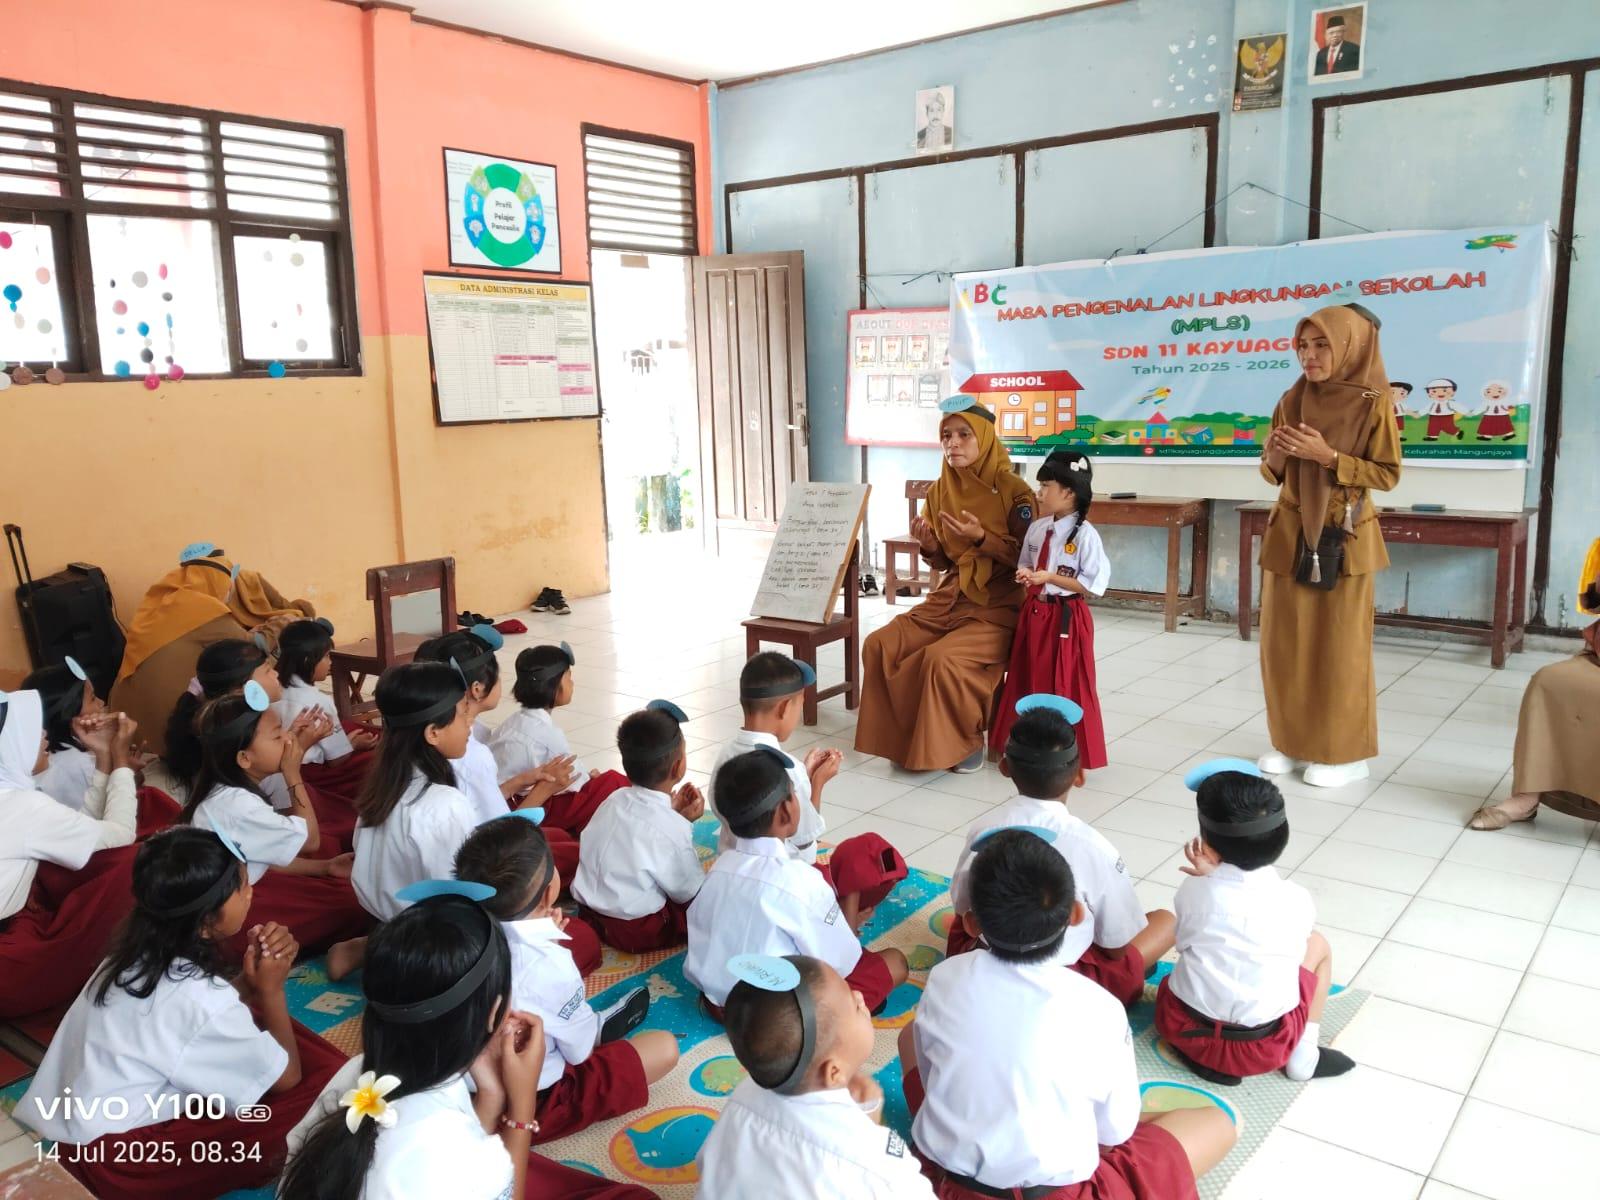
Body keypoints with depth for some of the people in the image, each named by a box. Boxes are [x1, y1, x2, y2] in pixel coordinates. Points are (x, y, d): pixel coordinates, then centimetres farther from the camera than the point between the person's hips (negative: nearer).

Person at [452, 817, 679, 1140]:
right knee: (665, 1047, -4)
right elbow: (580, 1050, -14)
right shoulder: (551, 965, -31)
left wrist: (544, 933, -5)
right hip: (532, 1105, -7)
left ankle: (593, 1026, 23)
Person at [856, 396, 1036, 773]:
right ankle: (906, 732, 4)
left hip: (999, 605, -6)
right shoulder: (940, 491, 6)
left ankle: (965, 740, -5)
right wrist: (929, 546, -9)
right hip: (951, 598, 6)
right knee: (879, 644, -12)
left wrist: (981, 538, -24)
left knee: (942, 658, -30)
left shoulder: (1013, 490, -12)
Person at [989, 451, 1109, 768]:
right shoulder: (1036, 528, 4)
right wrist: (1024, 575, -8)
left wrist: (1048, 577, -21)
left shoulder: (1084, 534, -16)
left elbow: (1092, 584, -18)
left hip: (1066, 618, -7)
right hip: (1034, 614, 7)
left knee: (1066, 687, 4)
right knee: (1029, 681, 15)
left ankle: (1072, 758, 19)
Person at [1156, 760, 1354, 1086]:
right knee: (1317, 944, 22)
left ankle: (1206, 1055, 12)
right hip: (1265, 1049, 0)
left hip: (1184, 1031, 0)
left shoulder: (1192, 890, -11)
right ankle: (1303, 1056, 17)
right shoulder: (1296, 900, -11)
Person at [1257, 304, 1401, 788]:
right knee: (1283, 641, 6)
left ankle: (1343, 752, 12)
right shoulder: (1292, 400, 6)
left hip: (1343, 538, -4)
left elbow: (1388, 474, -9)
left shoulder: (1373, 402, -7)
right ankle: (1290, 741, 20)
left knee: (1339, 645, 0)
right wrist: (1275, 454, -12)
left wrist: (1328, 456, -19)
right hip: (1289, 535, 5)